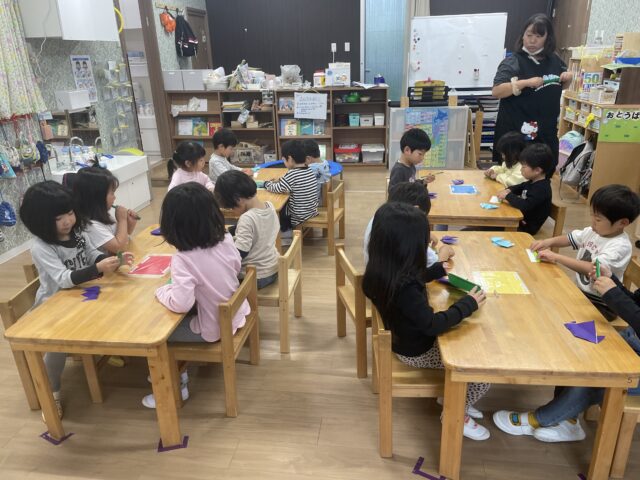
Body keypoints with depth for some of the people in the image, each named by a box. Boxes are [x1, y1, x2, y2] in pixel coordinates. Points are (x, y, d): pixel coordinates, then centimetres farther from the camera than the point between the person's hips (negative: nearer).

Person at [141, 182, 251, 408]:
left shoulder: (183, 260, -28)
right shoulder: (226, 240, -9)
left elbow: (181, 304, -35)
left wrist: (161, 291, -16)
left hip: (213, 330, -7)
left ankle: (176, 385, 26)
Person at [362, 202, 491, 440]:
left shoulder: (382, 270, -11)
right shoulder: (404, 289, -39)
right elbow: (433, 324, -33)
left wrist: (439, 270, 13)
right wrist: (468, 304, -23)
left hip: (404, 339, 9)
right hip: (417, 351, -9)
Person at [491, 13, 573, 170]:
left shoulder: (554, 61, 8)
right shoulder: (513, 62, -9)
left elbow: (561, 86, 24)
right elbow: (496, 91, -20)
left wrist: (568, 78, 2)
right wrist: (526, 82, -28)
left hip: (546, 132, 6)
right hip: (515, 131, -6)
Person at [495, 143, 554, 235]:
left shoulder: (542, 189, -26)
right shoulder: (533, 182, 4)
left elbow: (525, 206, -38)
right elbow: (520, 187, 24)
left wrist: (508, 196, -24)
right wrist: (508, 190, 0)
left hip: (527, 227, -9)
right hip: (520, 219, 9)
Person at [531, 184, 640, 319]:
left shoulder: (620, 247, -22)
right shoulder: (593, 231, 0)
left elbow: (592, 269, -33)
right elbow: (570, 239, 12)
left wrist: (556, 257, -32)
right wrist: (548, 242, -9)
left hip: (599, 304, -7)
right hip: (580, 291, 7)